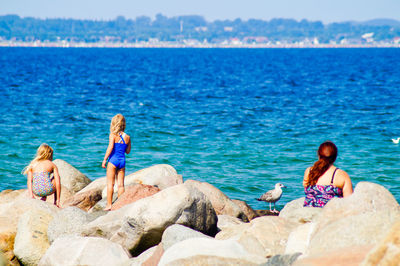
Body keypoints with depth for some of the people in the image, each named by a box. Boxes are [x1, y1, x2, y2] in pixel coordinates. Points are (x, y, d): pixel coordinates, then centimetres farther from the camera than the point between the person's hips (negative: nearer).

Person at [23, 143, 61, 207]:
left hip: (36, 191, 3)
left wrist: (31, 195, -2)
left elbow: (29, 180, 4)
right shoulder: (52, 165, 12)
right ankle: (55, 202, 31)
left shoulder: (32, 164, 17)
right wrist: (58, 199, 11)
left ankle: (43, 198, 23)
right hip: (48, 190, -3)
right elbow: (58, 183, 6)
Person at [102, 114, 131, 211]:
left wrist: (104, 159, -12)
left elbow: (110, 148, -17)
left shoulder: (113, 135, -8)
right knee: (121, 184, 7)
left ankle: (109, 204, -2)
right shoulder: (127, 137, 5)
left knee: (110, 183, 1)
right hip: (122, 161, 4)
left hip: (113, 160, -4)